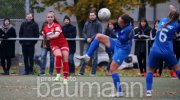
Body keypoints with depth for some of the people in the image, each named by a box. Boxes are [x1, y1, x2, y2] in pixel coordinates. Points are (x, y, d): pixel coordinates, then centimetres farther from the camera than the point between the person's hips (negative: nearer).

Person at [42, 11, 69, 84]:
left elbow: (57, 35, -28)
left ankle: (65, 78, 0)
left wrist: (50, 37, -39)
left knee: (65, 60, -7)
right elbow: (44, 37, 23)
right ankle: (58, 75, -22)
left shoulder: (57, 25, -11)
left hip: (63, 43, -2)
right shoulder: (45, 28, 3)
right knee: (58, 56, -29)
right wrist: (44, 44, 33)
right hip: (54, 45, 2)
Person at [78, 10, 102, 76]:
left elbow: (99, 33, -5)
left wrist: (92, 38, -14)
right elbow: (83, 32, 12)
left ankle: (93, 72, 5)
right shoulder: (86, 23, 14)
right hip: (87, 42, 3)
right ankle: (81, 72, -5)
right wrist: (87, 38, -8)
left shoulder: (98, 23, 3)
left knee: (94, 58, 0)